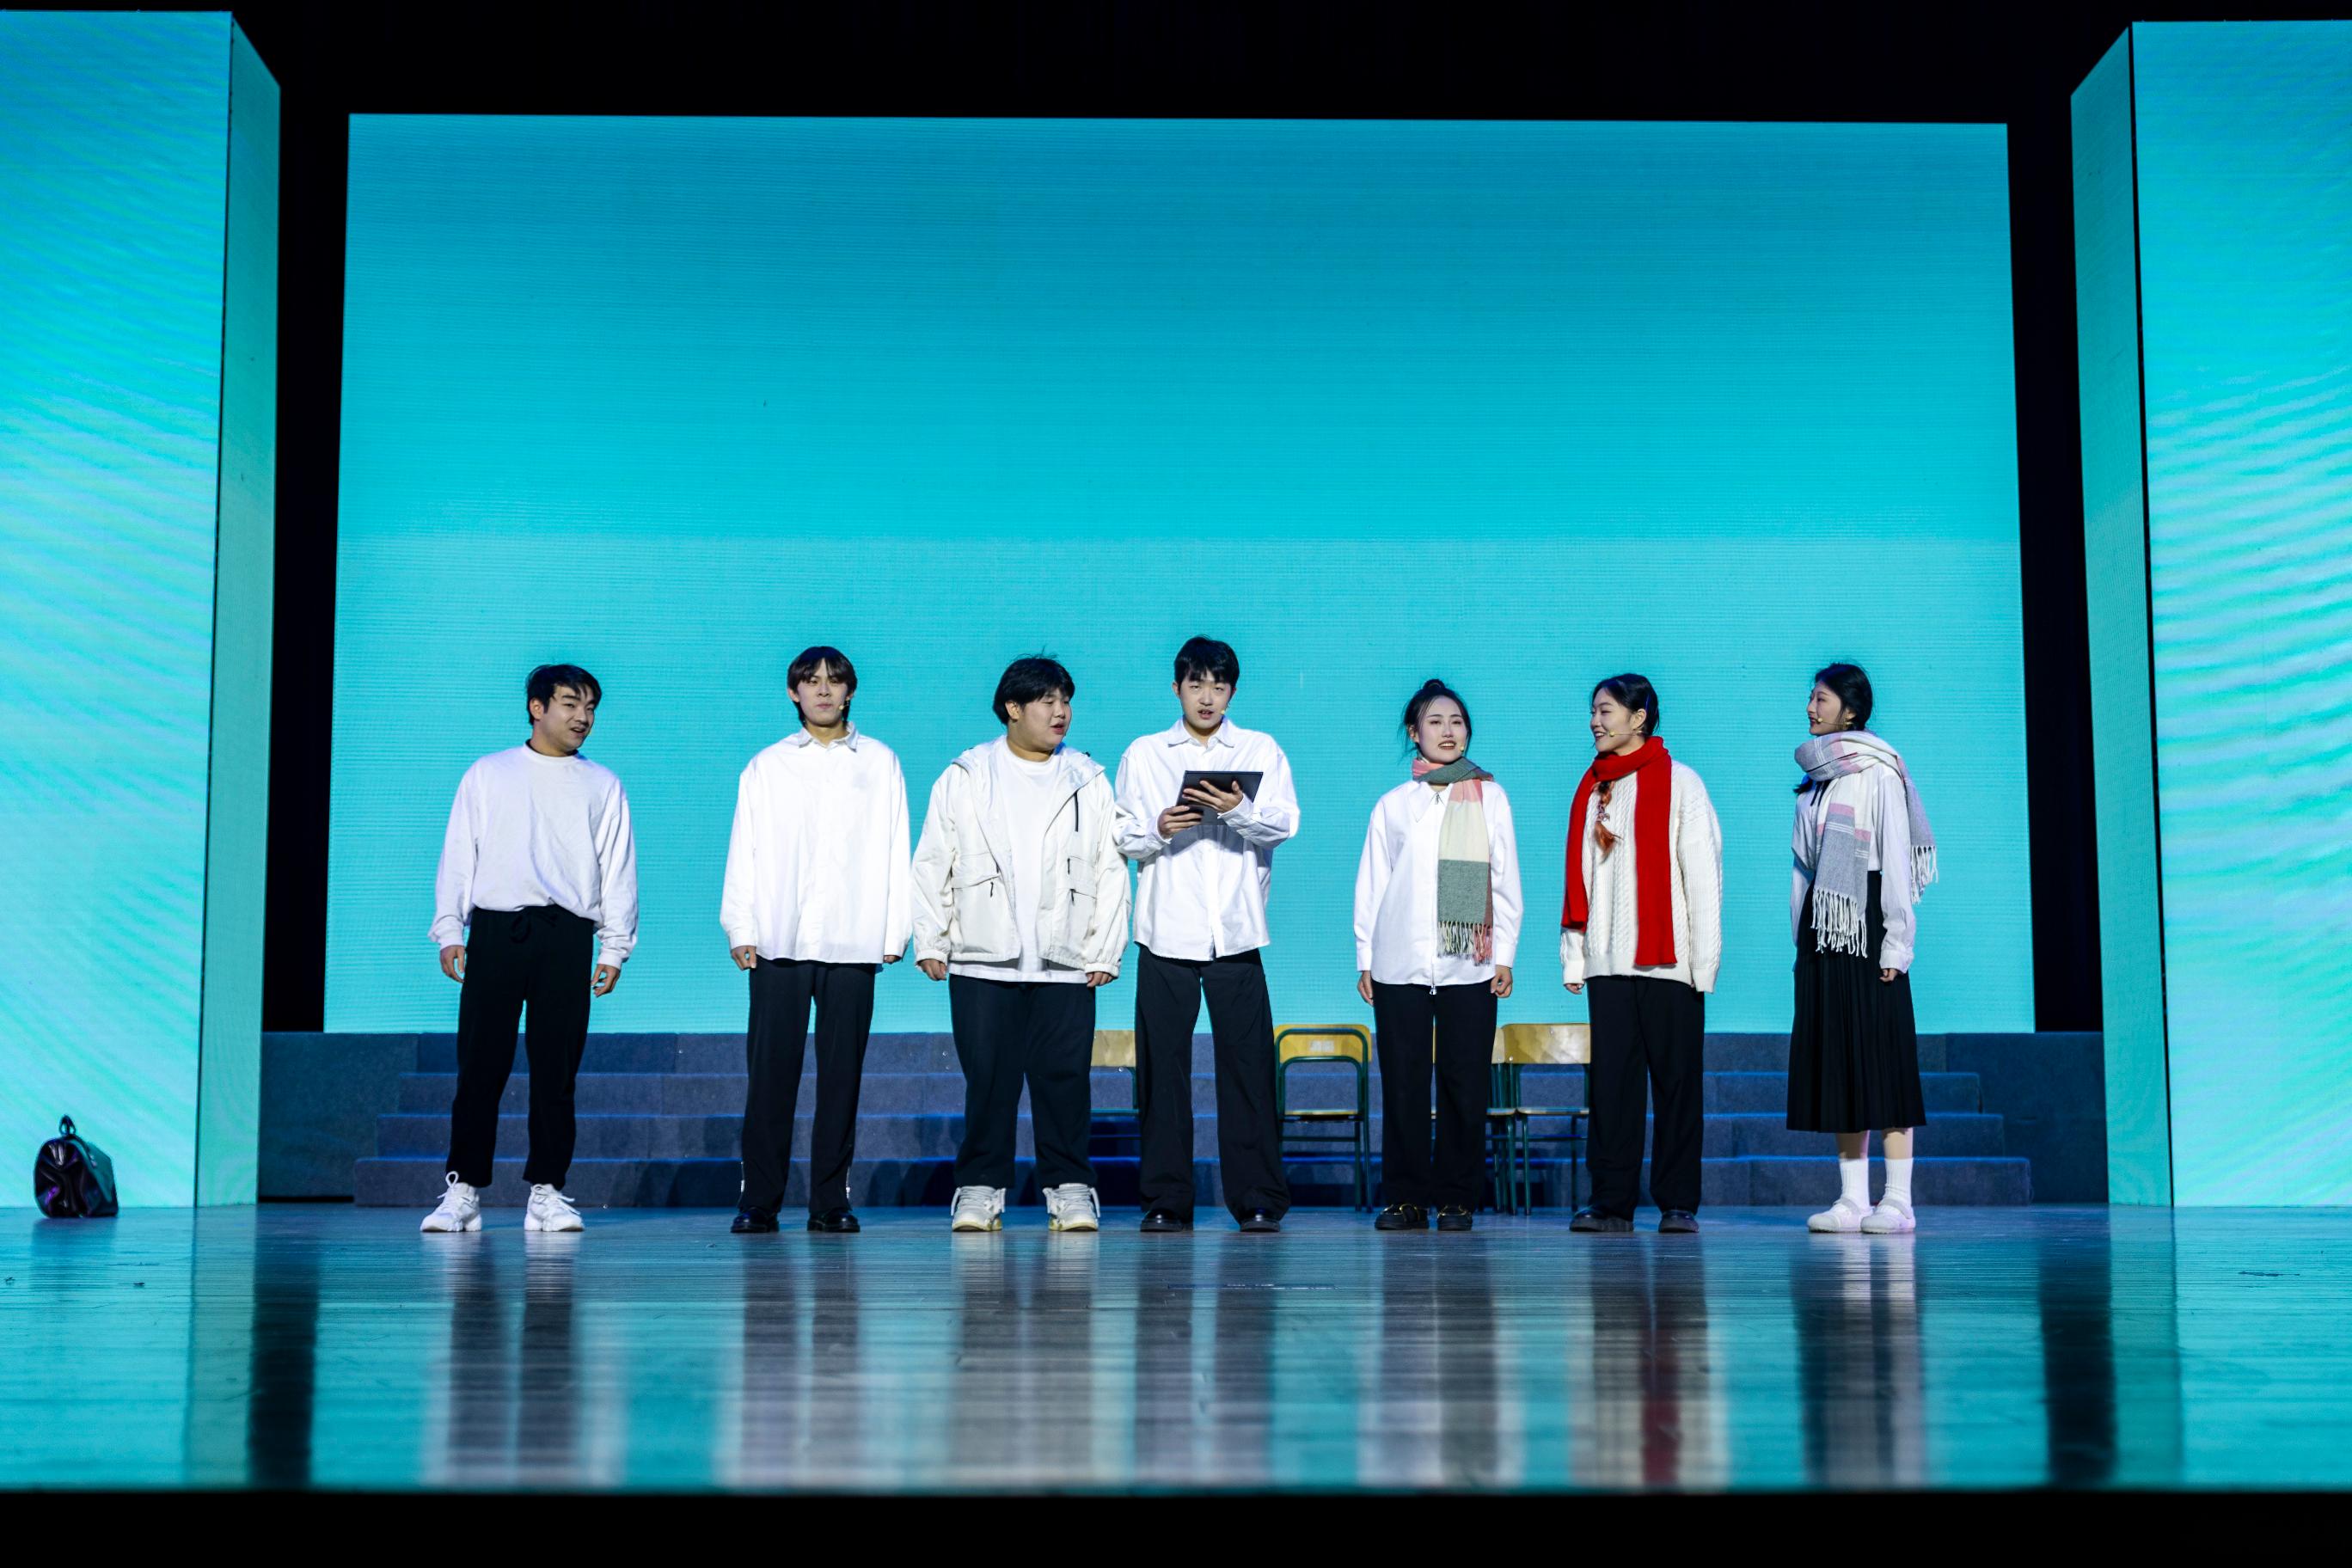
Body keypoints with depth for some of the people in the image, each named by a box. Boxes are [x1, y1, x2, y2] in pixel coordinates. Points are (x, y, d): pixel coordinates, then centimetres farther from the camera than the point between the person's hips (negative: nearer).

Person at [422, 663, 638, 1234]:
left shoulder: (602, 786, 14)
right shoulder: (487, 775, 14)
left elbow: (618, 868, 10)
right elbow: (458, 855, 11)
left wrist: (615, 946, 2)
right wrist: (449, 930, 2)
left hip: (567, 935, 1)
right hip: (495, 930, 0)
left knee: (556, 1068, 0)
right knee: (480, 1064, -3)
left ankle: (547, 1191, 6)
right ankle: (464, 1190, 2)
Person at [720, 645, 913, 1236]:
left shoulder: (880, 763, 12)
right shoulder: (766, 767, 13)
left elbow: (896, 850, 8)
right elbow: (744, 853, 10)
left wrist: (896, 929, 1)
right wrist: (741, 930, 1)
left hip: (852, 943, 0)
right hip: (779, 942, 0)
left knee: (842, 1072, 0)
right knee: (770, 1071, -3)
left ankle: (830, 1199, 6)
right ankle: (759, 1199, 2)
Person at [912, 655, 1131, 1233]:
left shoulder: (1087, 781, 10)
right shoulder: (964, 778, 8)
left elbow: (1111, 871, 8)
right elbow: (932, 865, 8)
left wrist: (1105, 951, 2)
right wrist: (930, 942, 2)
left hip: (1066, 967, 1)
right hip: (982, 965, -1)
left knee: (1065, 1077, -1)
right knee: (988, 1080, 0)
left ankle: (1069, 1188, 8)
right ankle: (980, 1189, 9)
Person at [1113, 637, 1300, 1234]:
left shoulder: (1262, 751, 11)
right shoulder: (1144, 755, 13)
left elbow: (1284, 824, -2)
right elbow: (1123, 838, 9)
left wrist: (1238, 810, -20)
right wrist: (1158, 831, -12)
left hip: (1235, 933, -1)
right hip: (1166, 932, 1)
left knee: (1248, 1065, -4)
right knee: (1163, 1067, 0)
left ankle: (1258, 1200, 1)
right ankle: (1166, 1200, 6)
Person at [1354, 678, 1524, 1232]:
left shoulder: (1489, 797, 11)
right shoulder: (1392, 805, 13)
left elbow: (1505, 880, 8)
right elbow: (1370, 885, 12)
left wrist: (1505, 955, 1)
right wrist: (1365, 960, 6)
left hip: (1469, 964, -1)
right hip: (1400, 963, 1)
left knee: (1464, 1084, -3)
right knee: (1403, 1084, -1)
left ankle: (1456, 1199, 4)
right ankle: (1405, 1197, 6)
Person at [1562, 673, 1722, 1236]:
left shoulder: (1680, 784, 0)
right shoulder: (1593, 788, 16)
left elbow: (1702, 875, -3)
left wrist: (1703, 960, -9)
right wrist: (1574, 955, 9)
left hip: (1667, 959, -4)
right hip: (1608, 959, 5)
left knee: (1677, 1080, 0)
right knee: (1611, 1081, 2)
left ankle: (1677, 1203, 5)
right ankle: (1611, 1201, 6)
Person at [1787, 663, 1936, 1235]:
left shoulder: (1877, 773, -5)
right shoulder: (1815, 777, 15)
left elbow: (1896, 858, -9)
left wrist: (1896, 944, -13)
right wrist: (1802, 938, 13)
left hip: (1866, 925, -7)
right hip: (1821, 930, 7)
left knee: (1882, 1058, -7)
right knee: (1836, 1065, 5)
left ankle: (1897, 1201, -5)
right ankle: (1853, 1198, 7)